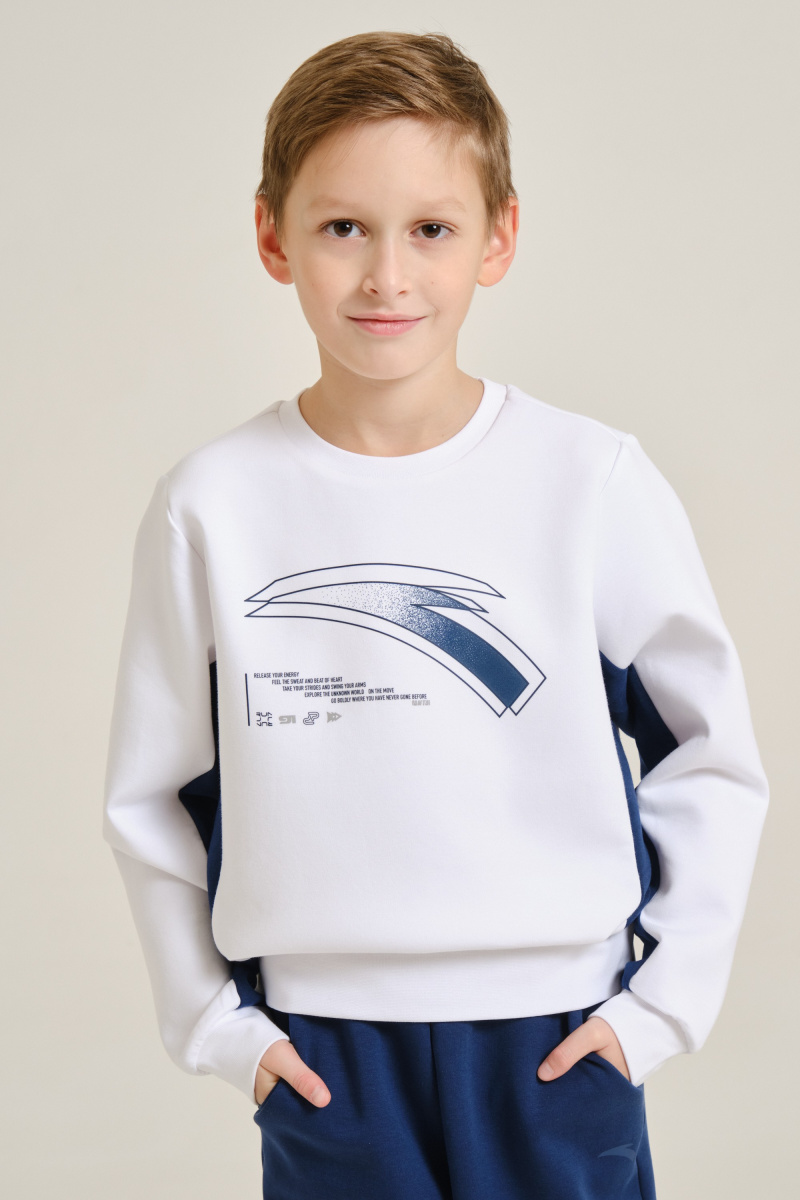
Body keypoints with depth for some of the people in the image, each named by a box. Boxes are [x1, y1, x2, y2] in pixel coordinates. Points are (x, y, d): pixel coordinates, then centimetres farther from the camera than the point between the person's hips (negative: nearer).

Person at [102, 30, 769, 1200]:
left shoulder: (596, 483, -7)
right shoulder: (211, 507, -5)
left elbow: (714, 759, 2)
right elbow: (151, 798, 5)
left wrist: (664, 1001, -1)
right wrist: (212, 1020, 3)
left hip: (558, 1044, 0)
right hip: (324, 1053, 1)